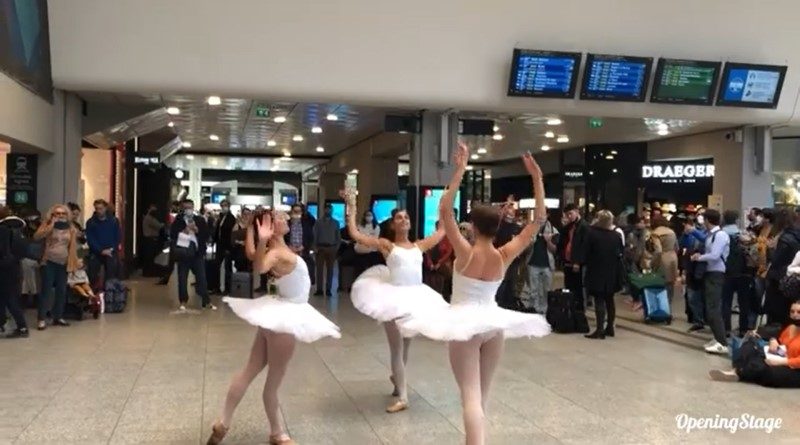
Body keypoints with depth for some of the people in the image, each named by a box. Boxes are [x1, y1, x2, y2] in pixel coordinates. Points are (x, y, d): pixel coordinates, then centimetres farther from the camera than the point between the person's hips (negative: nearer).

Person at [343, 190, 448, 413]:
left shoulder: (419, 246, 10)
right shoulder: (386, 244, -1)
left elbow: (441, 232, 20)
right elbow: (355, 235, -7)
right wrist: (351, 208, -8)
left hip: (416, 297, 4)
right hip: (394, 297, -4)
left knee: (405, 345, 18)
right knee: (397, 347, 0)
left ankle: (397, 378, 45)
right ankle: (402, 397, 5)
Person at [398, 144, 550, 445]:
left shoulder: (466, 253, -16)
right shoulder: (505, 256, -7)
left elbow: (444, 211, -22)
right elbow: (538, 220, -2)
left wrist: (460, 171, -22)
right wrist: (537, 178, -5)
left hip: (464, 324, -4)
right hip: (493, 324, 4)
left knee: (471, 396, -8)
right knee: (481, 395, 18)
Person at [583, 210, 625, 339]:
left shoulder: (592, 233, -12)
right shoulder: (616, 235, 0)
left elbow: (587, 252, -9)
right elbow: (620, 254, 5)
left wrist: (588, 264, 5)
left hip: (596, 272, -5)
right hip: (612, 272, 5)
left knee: (599, 300, -4)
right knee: (609, 300, 15)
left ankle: (600, 329, -7)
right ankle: (610, 327, 21)